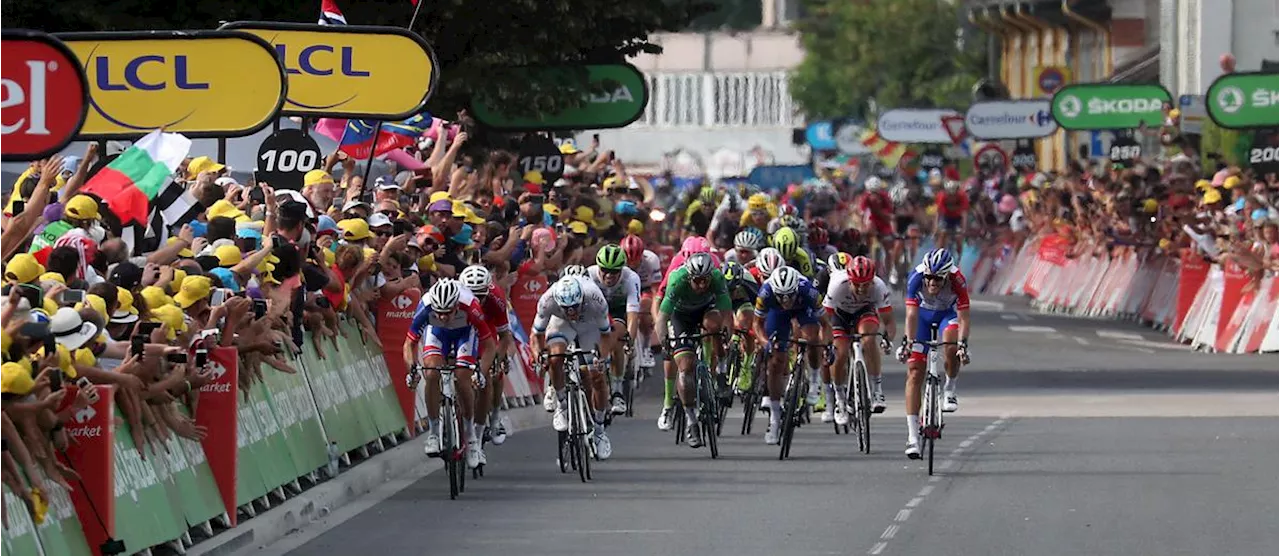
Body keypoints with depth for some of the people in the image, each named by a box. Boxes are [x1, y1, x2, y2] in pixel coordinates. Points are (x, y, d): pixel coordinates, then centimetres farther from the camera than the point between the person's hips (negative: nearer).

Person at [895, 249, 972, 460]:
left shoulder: (956, 280, -33)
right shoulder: (916, 278, -32)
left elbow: (963, 316, -34)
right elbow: (912, 314, -34)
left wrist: (963, 344, -47)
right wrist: (908, 342, -45)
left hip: (948, 314, 0)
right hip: (923, 314, 0)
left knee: (951, 345, -35)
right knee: (914, 373, -9)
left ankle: (950, 390, -6)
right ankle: (913, 437, -8)